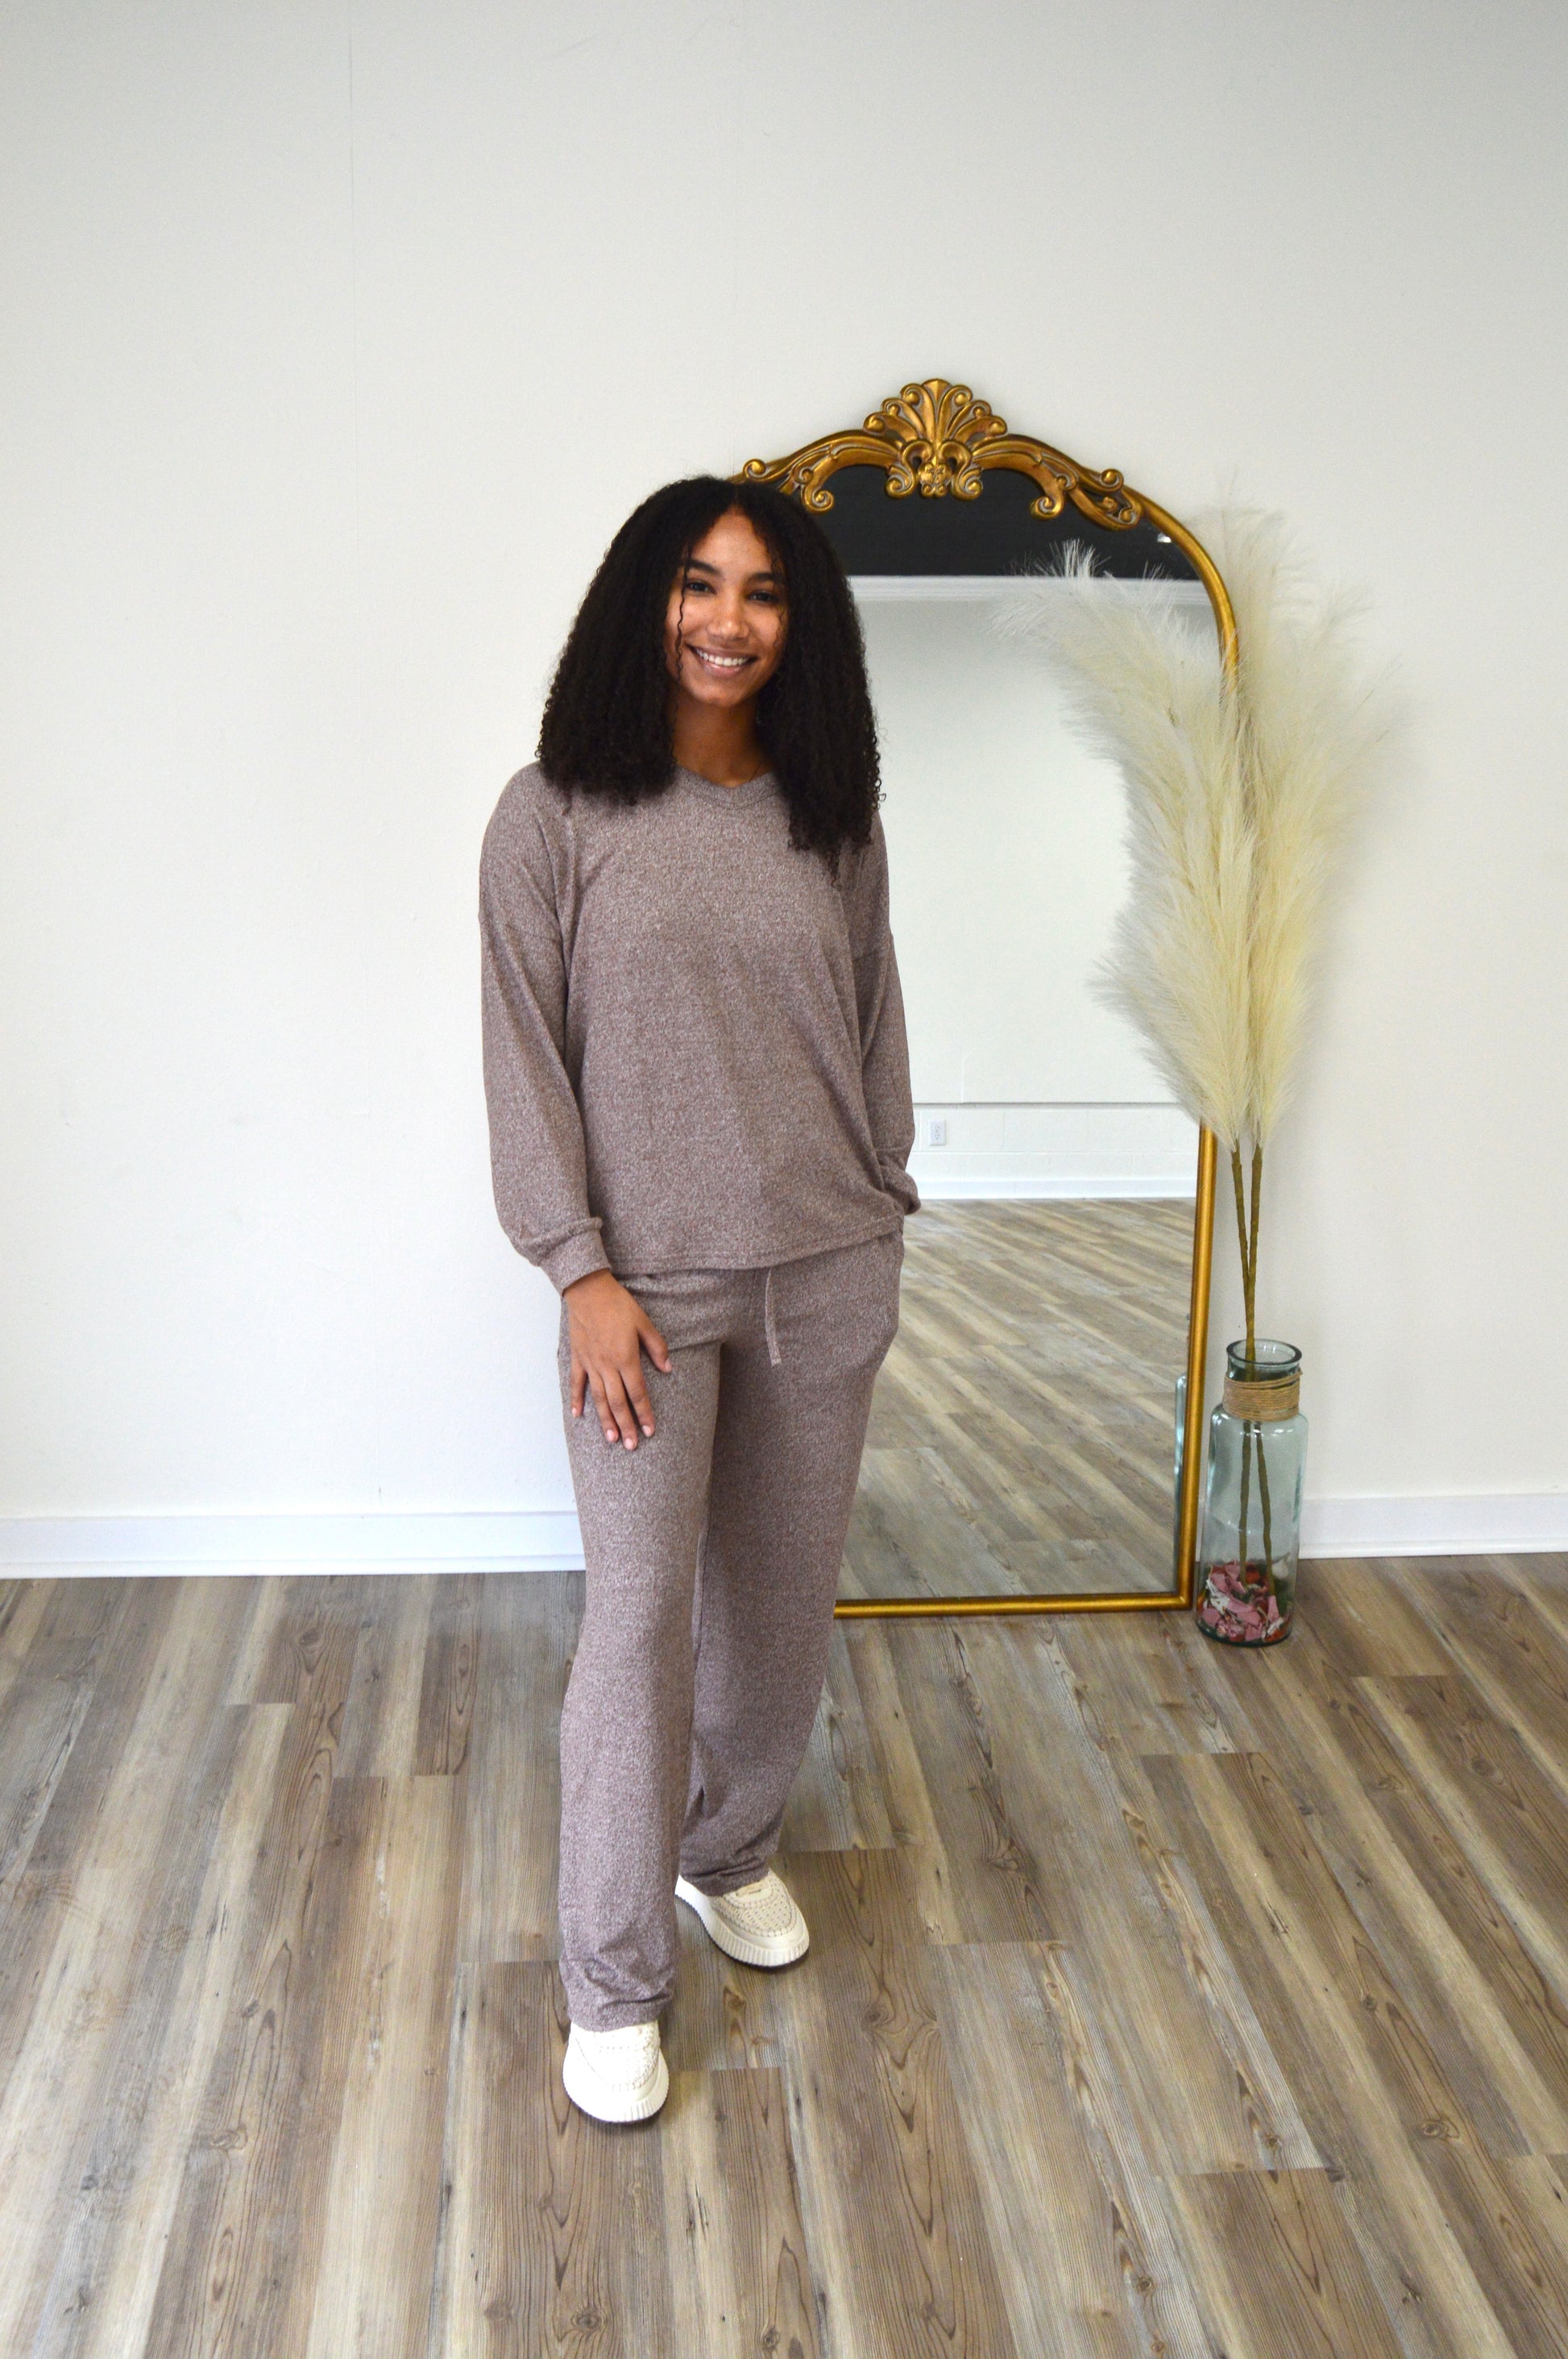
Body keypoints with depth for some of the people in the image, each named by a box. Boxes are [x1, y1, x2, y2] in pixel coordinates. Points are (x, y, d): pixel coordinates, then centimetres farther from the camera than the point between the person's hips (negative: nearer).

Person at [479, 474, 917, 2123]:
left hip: (828, 1273, 4)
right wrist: (582, 1270, -12)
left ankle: (732, 1850, 40)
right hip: (650, 1278, -4)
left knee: (783, 1590, 15)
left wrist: (881, 1207, 11)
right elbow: (524, 1054, -8)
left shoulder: (832, 816, 4)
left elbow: (874, 1019, 12)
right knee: (640, 1618, -2)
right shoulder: (555, 813, -7)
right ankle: (613, 1987, 13)